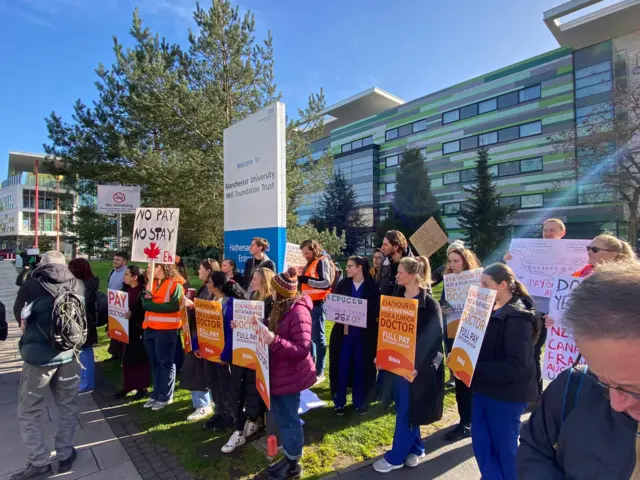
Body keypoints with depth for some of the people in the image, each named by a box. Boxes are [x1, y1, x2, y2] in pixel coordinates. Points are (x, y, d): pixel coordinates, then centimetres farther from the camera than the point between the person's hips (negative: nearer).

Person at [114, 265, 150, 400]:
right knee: (127, 358, 13)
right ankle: (127, 386, 28)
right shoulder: (127, 289, 7)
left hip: (139, 330, -7)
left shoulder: (143, 291, -16)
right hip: (127, 329, 7)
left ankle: (143, 387, 20)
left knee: (140, 358, 6)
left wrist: (132, 314, -27)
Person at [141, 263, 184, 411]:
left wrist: (151, 304, -12)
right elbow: (145, 303, 6)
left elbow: (173, 306, -20)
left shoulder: (175, 284, -12)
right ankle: (156, 394, 29)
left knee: (165, 362, 4)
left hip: (166, 329, -8)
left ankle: (166, 396, 16)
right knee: (155, 363, 17)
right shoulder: (151, 283, 13)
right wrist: (147, 297, -15)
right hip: (150, 327, 8)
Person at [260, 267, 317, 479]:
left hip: (290, 376, -9)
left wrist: (274, 341, -36)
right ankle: (289, 456, 38)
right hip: (280, 374, 9)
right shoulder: (282, 308, 6)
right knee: (282, 416, 20)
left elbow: (302, 350, -27)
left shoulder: (298, 311, -24)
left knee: (287, 419, 6)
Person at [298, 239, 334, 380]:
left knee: (318, 337, -3)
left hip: (318, 304, -9)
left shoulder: (322, 261, -9)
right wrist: (299, 278, 7)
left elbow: (326, 282, -21)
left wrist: (305, 279, -23)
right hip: (309, 304, 9)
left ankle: (319, 372, 6)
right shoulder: (310, 263, 18)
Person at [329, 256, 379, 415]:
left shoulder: (372, 286, -3)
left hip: (365, 334, -1)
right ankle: (340, 402, 20)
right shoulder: (342, 284, 3)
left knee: (362, 368, 7)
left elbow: (376, 309, -7)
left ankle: (360, 402, 25)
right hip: (343, 332, 1)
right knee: (342, 367, 4)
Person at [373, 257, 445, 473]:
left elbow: (435, 337, -15)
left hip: (416, 366, -6)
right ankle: (415, 448, 37)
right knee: (405, 409, 18)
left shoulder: (429, 303, -15)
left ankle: (395, 457, 22)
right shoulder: (398, 297, 4)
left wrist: (418, 366, -20)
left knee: (406, 411, 6)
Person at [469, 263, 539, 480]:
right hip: (484, 389, 8)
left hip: (506, 394, -8)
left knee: (505, 448, 11)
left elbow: (516, 366, -25)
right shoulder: (492, 311, 6)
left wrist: (474, 368, -25)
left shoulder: (517, 317, -19)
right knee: (481, 443, 17)